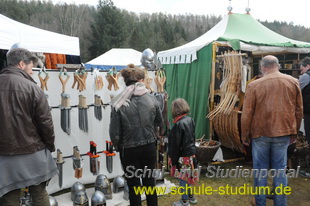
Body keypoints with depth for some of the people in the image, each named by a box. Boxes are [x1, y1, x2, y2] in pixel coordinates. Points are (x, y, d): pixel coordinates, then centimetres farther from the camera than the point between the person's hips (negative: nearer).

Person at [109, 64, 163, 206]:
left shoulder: (119, 103, -16)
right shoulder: (151, 99, -7)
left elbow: (115, 132, -12)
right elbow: (160, 123, 7)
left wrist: (118, 146, 7)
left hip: (129, 150, -3)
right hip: (149, 147, 3)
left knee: (134, 186, 12)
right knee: (150, 182, 19)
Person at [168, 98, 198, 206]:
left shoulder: (179, 124, -23)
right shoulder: (190, 120, 2)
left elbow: (176, 145, -18)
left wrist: (174, 160, -10)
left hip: (183, 156, -8)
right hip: (191, 153, 8)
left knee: (182, 178, 7)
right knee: (187, 177, 21)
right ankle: (191, 197, 36)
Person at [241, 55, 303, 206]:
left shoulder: (254, 85, -8)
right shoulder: (293, 82, 1)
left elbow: (247, 114, -6)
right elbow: (298, 110, 8)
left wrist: (244, 135, 4)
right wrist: (294, 131, 18)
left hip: (260, 133, -2)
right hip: (283, 133, 2)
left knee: (260, 170, 10)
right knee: (280, 170, 11)